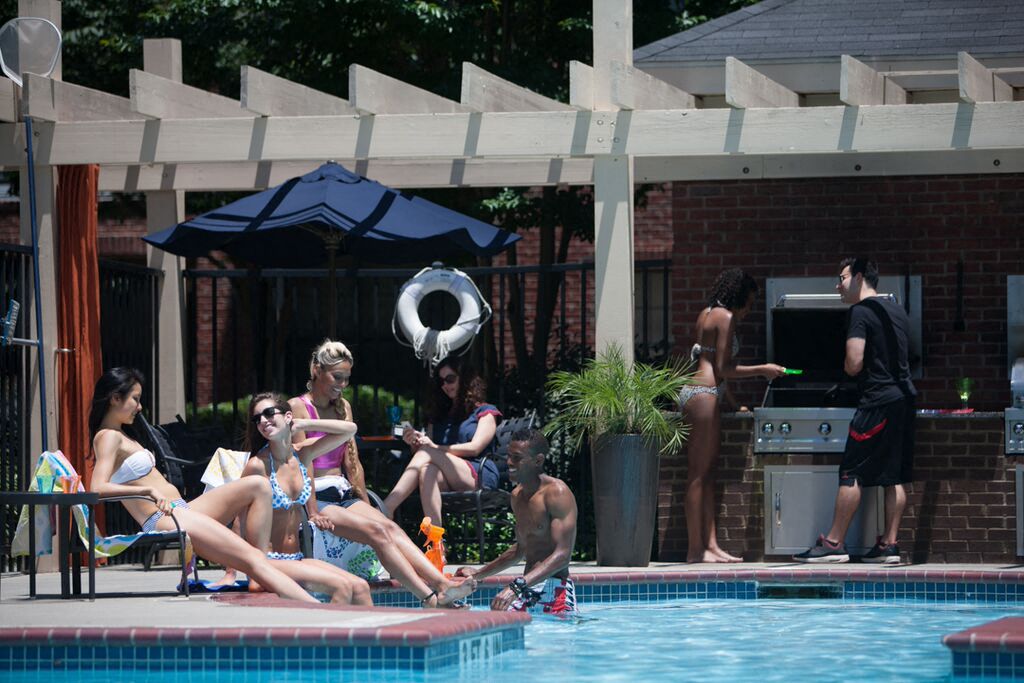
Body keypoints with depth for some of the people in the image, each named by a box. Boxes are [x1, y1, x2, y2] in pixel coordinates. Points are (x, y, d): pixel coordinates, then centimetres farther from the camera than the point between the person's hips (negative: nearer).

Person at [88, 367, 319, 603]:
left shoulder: (123, 437, 23)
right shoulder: (108, 437, -8)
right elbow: (97, 488, -23)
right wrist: (149, 490, -30)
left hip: (179, 511, 11)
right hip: (163, 519, -11)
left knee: (258, 486, 2)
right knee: (253, 559, -21)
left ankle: (258, 580, -11)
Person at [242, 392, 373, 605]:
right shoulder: (258, 465, -11)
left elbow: (349, 429, 15)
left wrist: (302, 424, 6)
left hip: (296, 559, 7)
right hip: (269, 561, -7)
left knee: (360, 587, -10)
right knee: (341, 587, -23)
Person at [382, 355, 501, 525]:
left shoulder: (485, 412, 15)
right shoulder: (440, 415, 31)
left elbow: (475, 447, -1)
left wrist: (436, 448, -9)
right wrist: (414, 444, -1)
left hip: (478, 476, -4)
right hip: (446, 482, 4)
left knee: (426, 454, -28)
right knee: (427, 471, -35)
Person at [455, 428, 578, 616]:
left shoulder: (556, 493, -10)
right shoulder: (517, 496, 16)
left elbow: (563, 555, -19)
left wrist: (517, 586, -29)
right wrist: (478, 574, 29)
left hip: (554, 588, -6)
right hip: (526, 589, 6)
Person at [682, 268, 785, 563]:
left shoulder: (707, 314, 19)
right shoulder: (725, 317, -9)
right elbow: (722, 369, -13)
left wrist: (730, 402, 26)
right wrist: (762, 370, -4)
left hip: (694, 392, 10)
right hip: (704, 395, -10)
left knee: (707, 473, 9)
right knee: (699, 474, -9)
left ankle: (710, 544, 8)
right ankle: (695, 548, -8)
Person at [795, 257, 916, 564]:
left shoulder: (861, 312, -10)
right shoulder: (897, 311, 16)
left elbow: (854, 363, -17)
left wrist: (847, 367, 3)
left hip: (878, 401, -8)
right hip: (904, 396, 8)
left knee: (851, 473, -5)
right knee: (894, 476, 6)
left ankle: (833, 543, -4)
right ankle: (889, 545, 4)